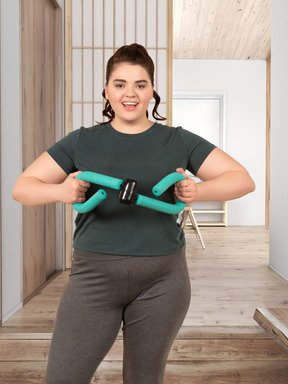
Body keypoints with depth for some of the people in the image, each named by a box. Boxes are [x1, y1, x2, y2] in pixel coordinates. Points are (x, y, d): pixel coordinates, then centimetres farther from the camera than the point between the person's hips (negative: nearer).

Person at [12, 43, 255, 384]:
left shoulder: (178, 141, 5)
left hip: (161, 279, 1)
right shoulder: (82, 142, 5)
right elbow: (22, 188, 4)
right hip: (94, 275, 0)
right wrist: (59, 191, -19)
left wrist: (199, 191, -16)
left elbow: (243, 180, 4)